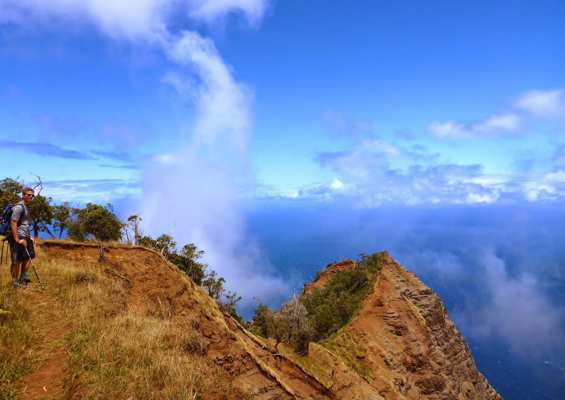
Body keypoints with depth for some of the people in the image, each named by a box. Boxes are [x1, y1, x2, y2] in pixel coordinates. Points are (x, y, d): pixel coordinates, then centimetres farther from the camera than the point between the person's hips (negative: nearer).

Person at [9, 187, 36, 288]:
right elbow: (13, 224, -19)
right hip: (18, 238, -10)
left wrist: (30, 237, 21)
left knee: (28, 258, 14)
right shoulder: (19, 207, -14)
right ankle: (16, 283, 8)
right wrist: (17, 240, -21)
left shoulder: (27, 207, 16)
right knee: (17, 261, -2)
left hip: (25, 238, 10)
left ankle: (22, 279, 26)